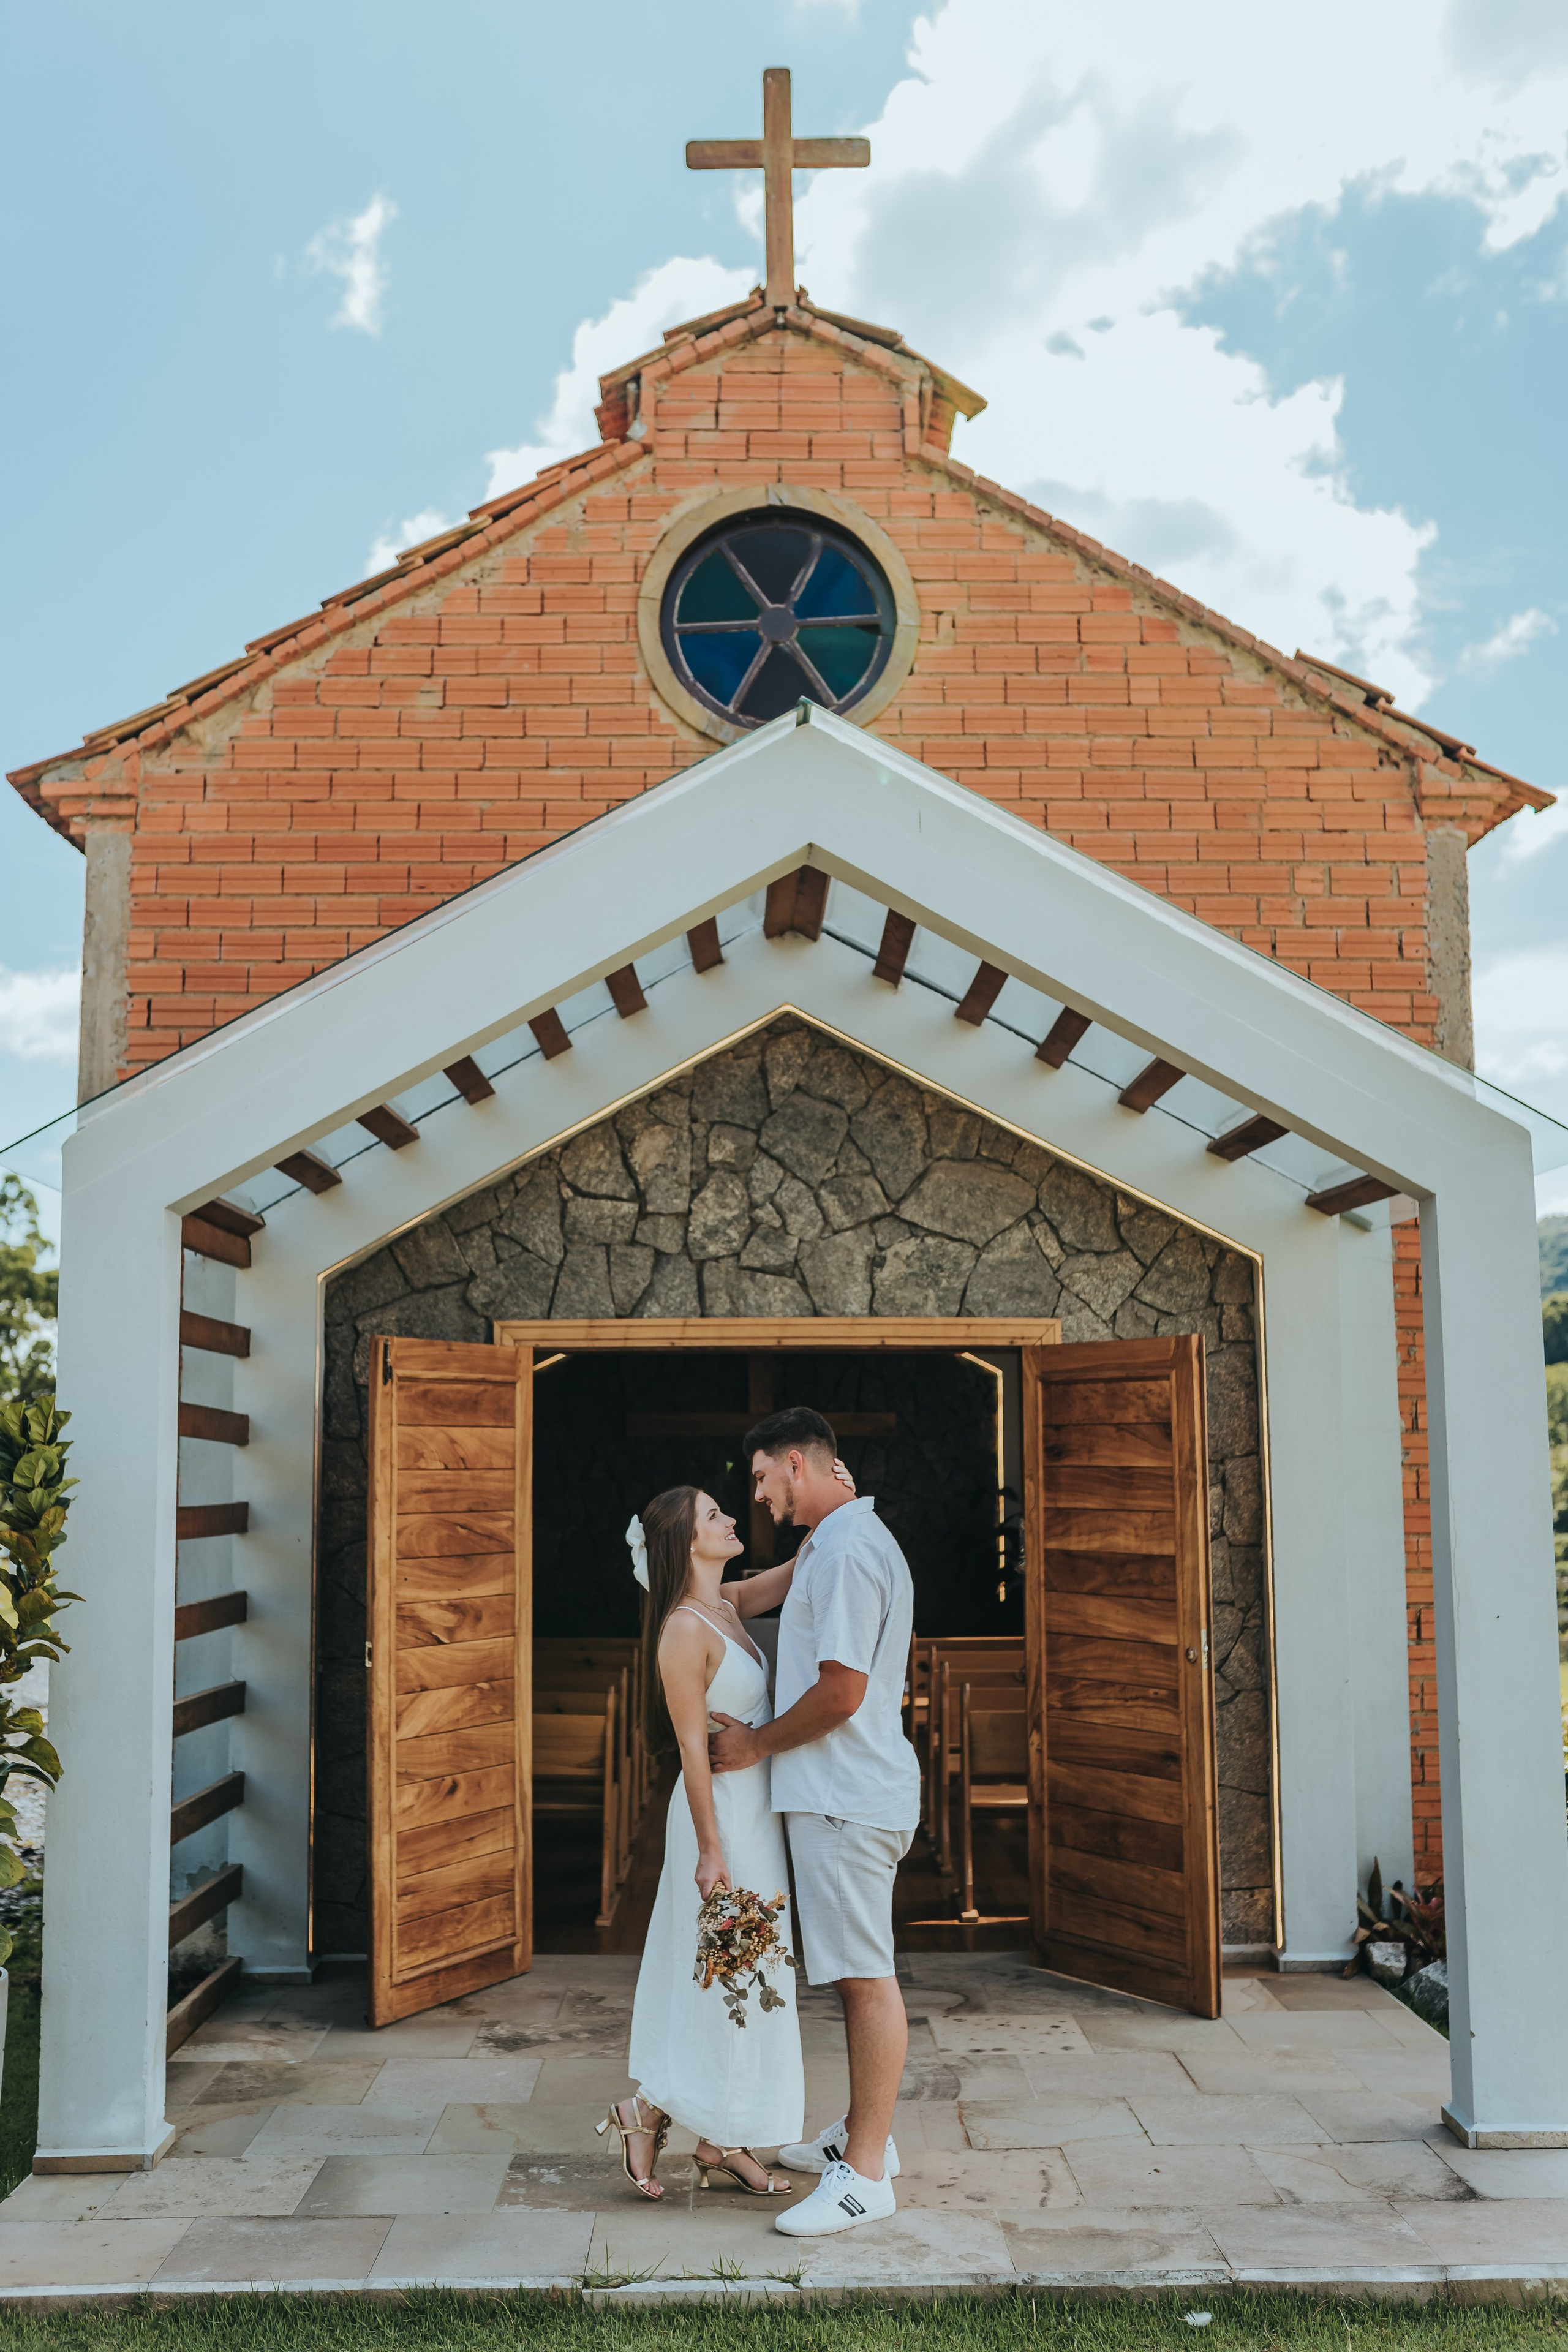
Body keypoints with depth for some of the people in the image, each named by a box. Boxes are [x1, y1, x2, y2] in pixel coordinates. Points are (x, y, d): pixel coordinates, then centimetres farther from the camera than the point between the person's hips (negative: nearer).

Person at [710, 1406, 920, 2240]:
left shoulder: (844, 1551, -17)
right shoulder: (844, 1541, 16)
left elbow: (841, 1691, -22)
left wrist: (757, 1744, -9)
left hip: (847, 1796, -11)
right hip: (846, 1791, 11)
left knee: (866, 1976, -4)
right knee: (860, 1973, 17)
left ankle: (866, 2174, 2)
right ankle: (863, 2133, 29)